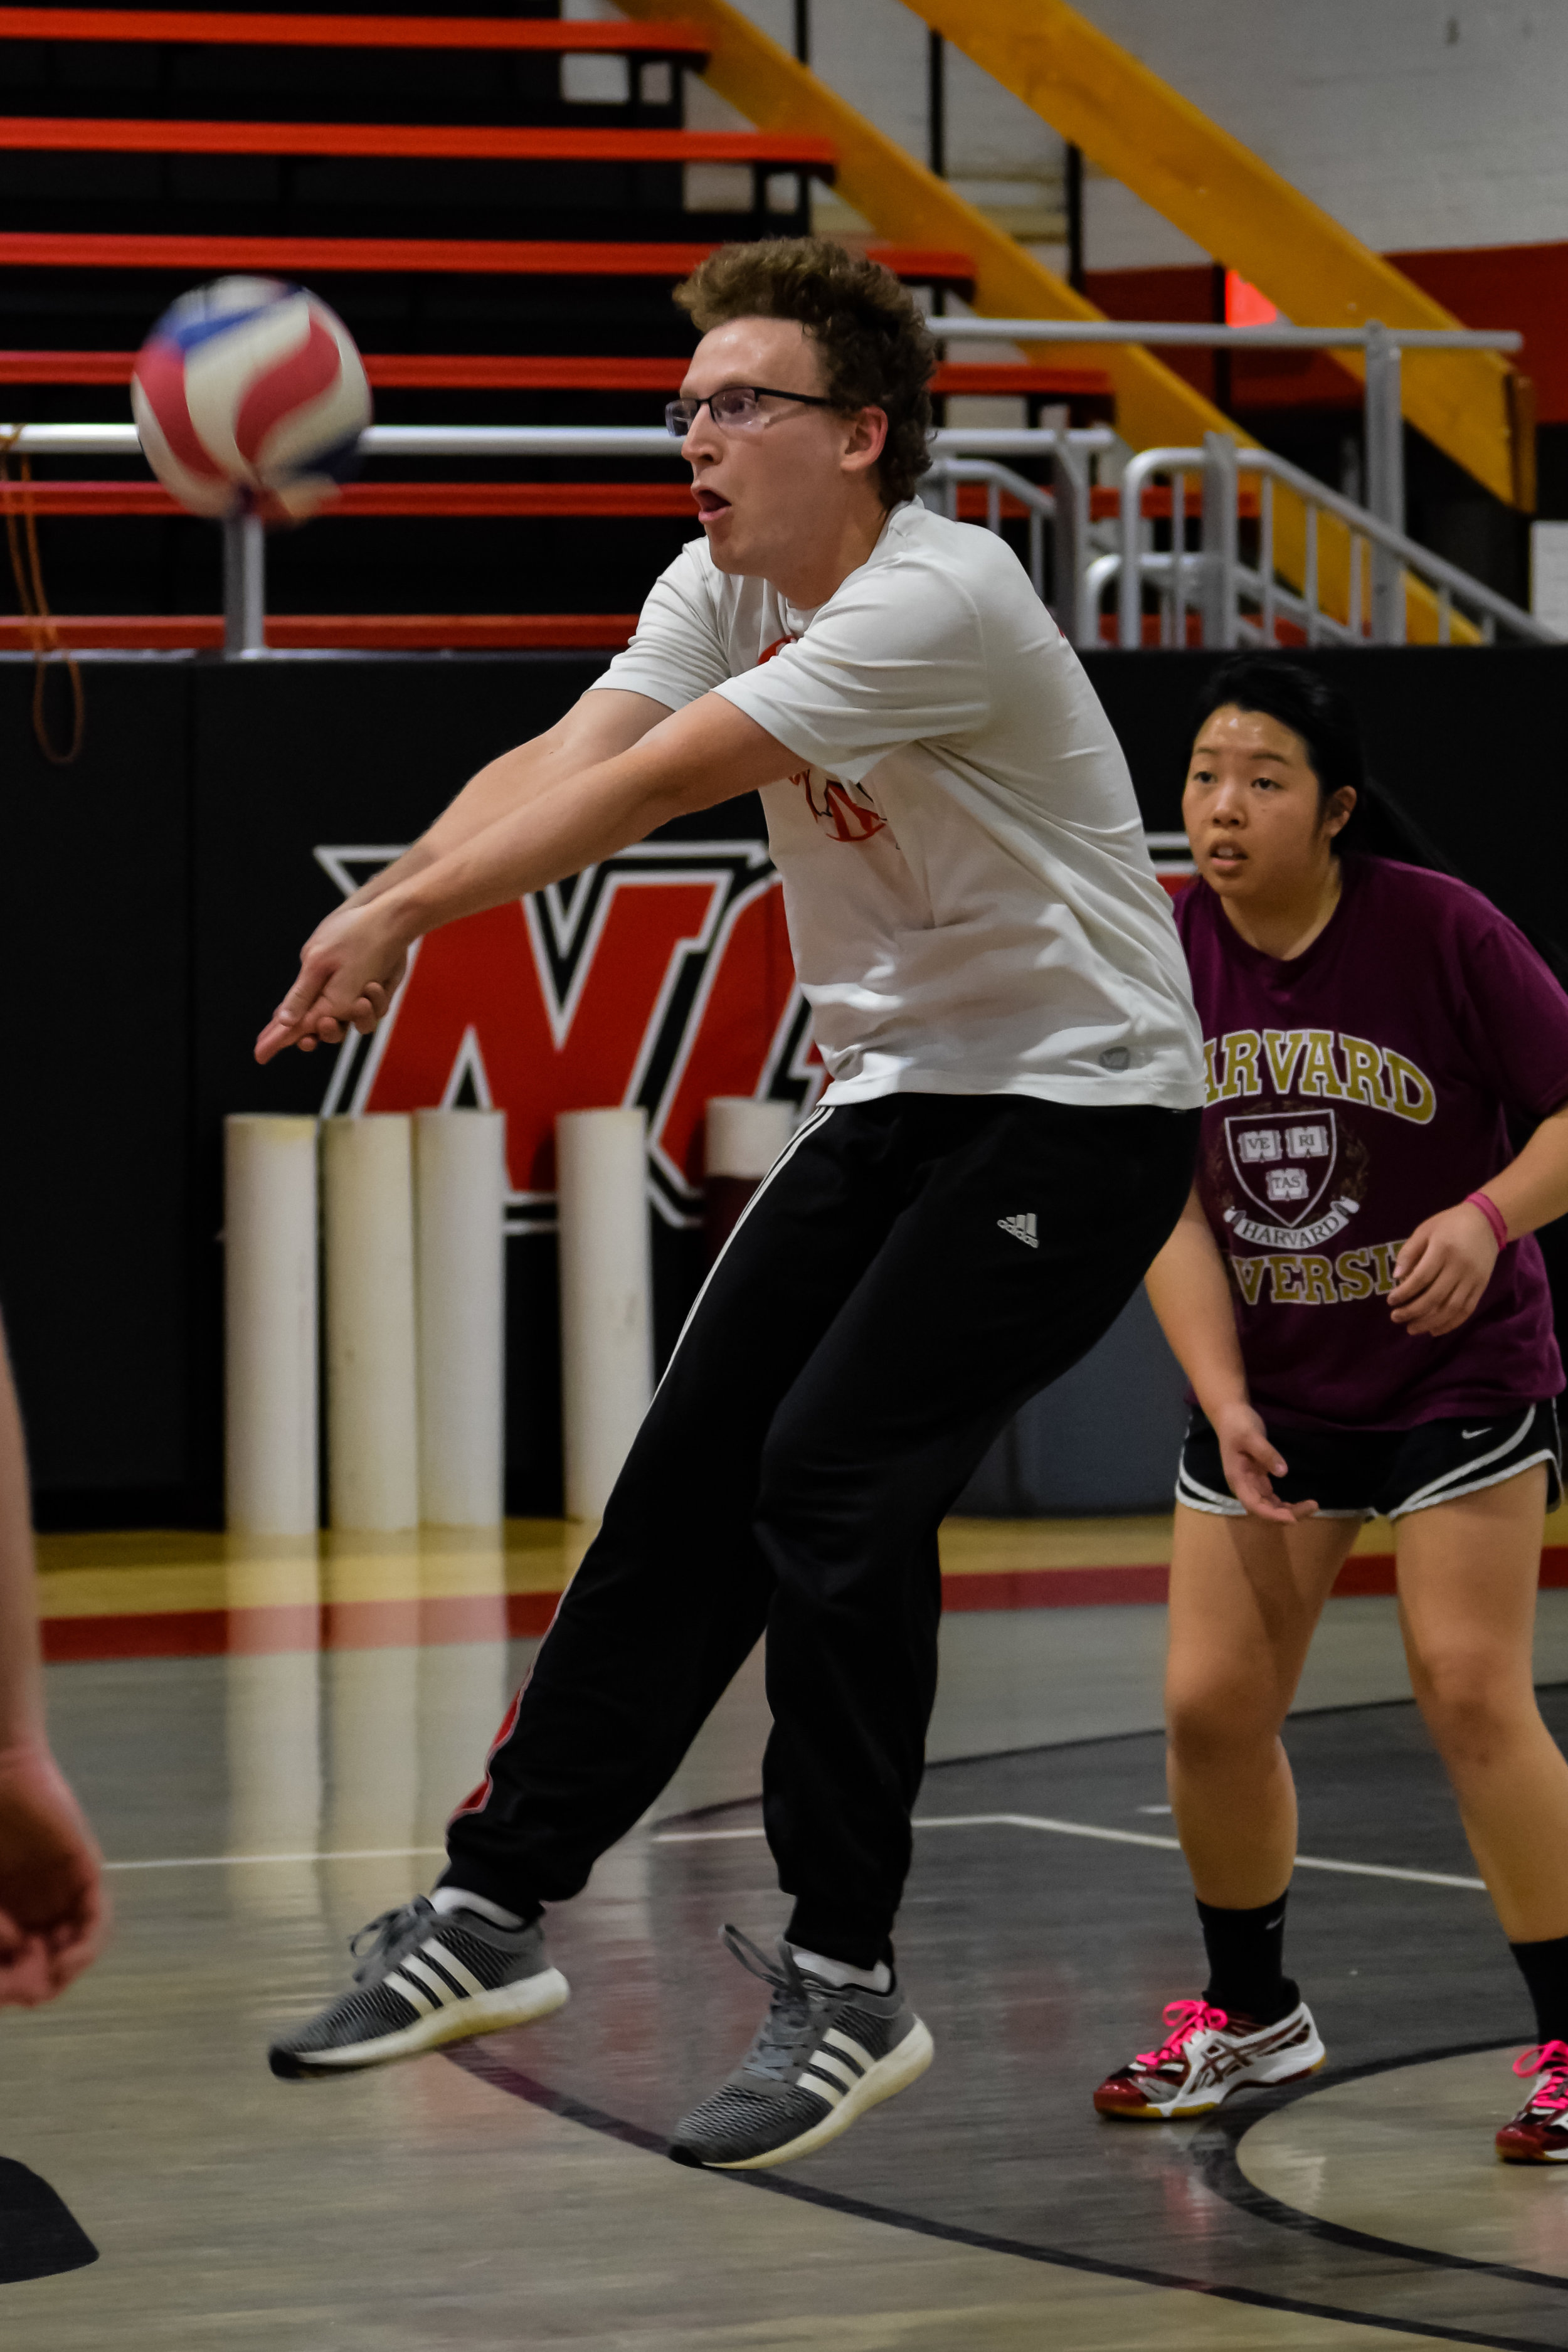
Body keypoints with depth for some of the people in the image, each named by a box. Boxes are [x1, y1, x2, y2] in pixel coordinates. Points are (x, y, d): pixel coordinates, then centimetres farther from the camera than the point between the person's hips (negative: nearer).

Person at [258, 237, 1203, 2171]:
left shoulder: (942, 598, -22)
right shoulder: (727, 588, 4)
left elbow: (651, 788, -30)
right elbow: (568, 756, -12)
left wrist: (413, 908, -34)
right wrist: (384, 906, -29)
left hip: (1080, 1106, -8)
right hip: (896, 1098, 8)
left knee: (838, 1477, -17)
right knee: (691, 1478, 1)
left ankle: (845, 1984, -6)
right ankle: (491, 1914, 6)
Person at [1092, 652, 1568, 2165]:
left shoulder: (1437, 929, -17)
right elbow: (1170, 1203, -5)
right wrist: (1222, 1401, -14)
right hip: (1265, 1385, 4)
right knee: (1211, 1702, 2)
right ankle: (1251, 2018, 25)